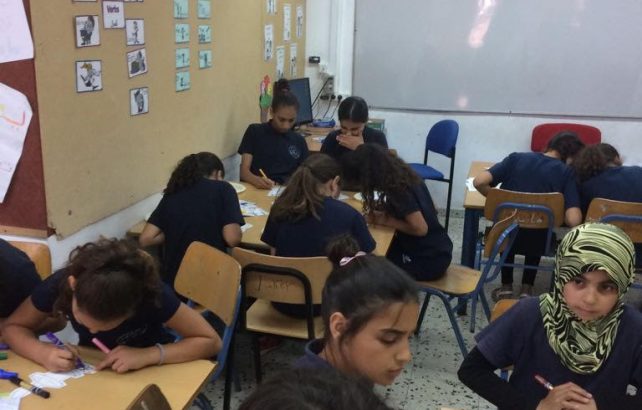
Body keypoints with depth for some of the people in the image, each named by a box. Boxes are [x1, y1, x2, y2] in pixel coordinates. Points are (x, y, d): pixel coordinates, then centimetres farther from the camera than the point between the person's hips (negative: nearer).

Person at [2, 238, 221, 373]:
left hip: (148, 371, -1)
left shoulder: (152, 296, -33)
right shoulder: (59, 285, -27)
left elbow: (211, 341, -27)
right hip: (89, 368, 2)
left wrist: (148, 355, -39)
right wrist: (43, 352, -31)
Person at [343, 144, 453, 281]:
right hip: (434, 250, 8)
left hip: (430, 260, -8)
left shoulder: (399, 189, -24)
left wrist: (386, 220, -15)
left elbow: (420, 228, -26)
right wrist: (384, 211, 2)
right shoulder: (403, 175, 1)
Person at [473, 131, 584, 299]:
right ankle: (527, 288, 32)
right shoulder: (566, 172, -7)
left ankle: (506, 287, 34)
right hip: (536, 243, -1)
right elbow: (573, 220, -19)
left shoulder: (516, 158, -2)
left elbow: (479, 182, -13)